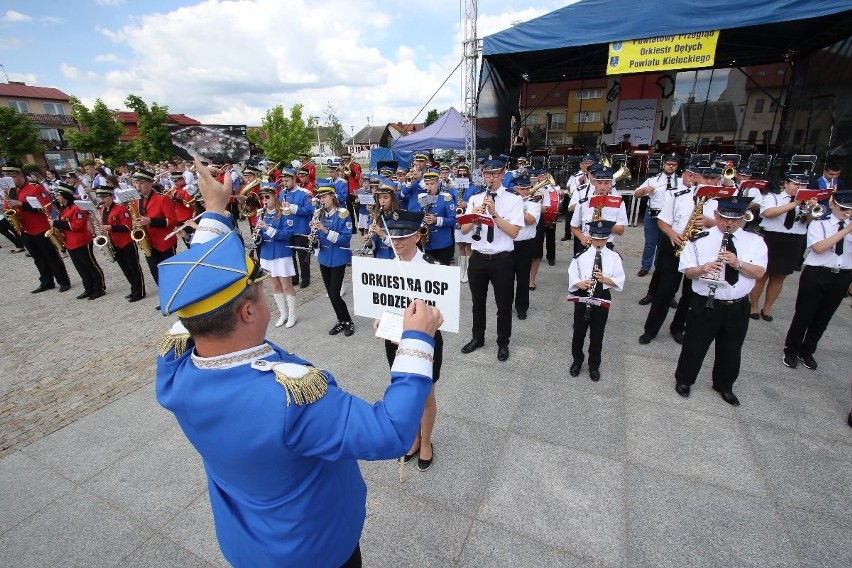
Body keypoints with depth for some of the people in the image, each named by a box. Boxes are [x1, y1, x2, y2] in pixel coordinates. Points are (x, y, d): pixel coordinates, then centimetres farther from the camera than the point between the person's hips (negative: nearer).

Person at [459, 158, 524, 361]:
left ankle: (503, 342, 30)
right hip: (478, 258, 3)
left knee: (504, 303, 10)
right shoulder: (475, 199, 6)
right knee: (478, 301, 17)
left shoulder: (514, 200, -4)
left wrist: (494, 213, -24)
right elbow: (464, 230, 0)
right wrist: (474, 215, -19)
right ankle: (477, 337, 37)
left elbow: (513, 232, -15)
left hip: (502, 259, -3)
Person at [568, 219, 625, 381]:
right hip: (582, 297, 0)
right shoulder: (581, 255, -5)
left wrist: (605, 279, -22)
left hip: (603, 299, 1)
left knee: (597, 333, 12)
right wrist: (581, 284, -25)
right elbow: (572, 278, -5)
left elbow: (619, 282, -4)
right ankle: (577, 361, 33)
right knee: (579, 331, 12)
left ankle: (594, 365, 30)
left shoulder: (614, 257, -3)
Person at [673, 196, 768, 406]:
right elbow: (687, 271, -6)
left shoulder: (755, 241, 2)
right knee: (694, 345, 8)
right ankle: (683, 379, 30)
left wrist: (738, 263, -24)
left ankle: (724, 386, 38)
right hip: (705, 304, -3)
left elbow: (759, 272, -7)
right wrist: (702, 269, -26)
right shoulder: (700, 240, -6)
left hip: (738, 307, 3)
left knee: (731, 349, 17)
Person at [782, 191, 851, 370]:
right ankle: (791, 351, 17)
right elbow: (818, 248, -19)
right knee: (804, 315, 3)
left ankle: (807, 352, 28)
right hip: (817, 274, -5)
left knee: (823, 317, 13)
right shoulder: (818, 224, -3)